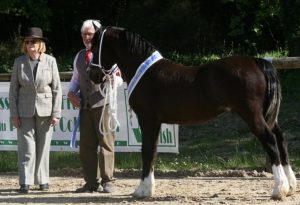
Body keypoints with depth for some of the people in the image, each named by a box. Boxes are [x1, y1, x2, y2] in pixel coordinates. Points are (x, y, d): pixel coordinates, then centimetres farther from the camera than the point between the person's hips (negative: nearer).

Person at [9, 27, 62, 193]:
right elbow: (13, 89, 4)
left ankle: (42, 180, 16)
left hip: (45, 110, 0)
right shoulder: (19, 62, 1)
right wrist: (13, 114, -2)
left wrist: (56, 113, -5)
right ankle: (25, 182, -2)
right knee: (26, 147, -4)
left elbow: (57, 88, 0)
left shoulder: (50, 61, -1)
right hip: (25, 111, 0)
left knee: (43, 147, 6)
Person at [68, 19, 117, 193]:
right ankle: (92, 183, 13)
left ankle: (107, 182, 0)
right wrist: (72, 92, 5)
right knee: (86, 146, 6)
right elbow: (76, 79, 25)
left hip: (103, 104, -6)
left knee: (106, 143, -5)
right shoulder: (79, 57, 17)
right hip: (85, 106, 6)